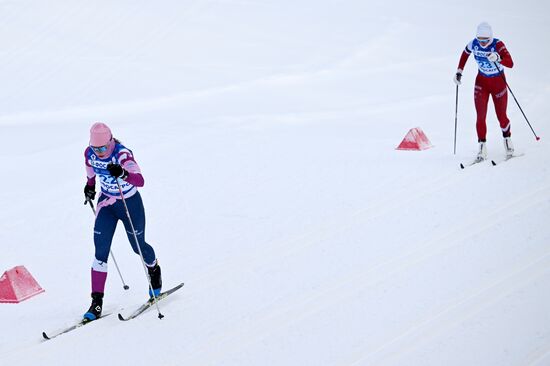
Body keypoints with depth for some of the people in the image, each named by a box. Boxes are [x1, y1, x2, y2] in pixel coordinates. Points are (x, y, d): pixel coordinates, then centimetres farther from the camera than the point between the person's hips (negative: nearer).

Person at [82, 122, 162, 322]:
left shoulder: (122, 154, -30)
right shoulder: (90, 153, -14)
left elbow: (140, 180, -44)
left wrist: (123, 173, -61)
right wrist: (90, 184, 24)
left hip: (130, 203, -3)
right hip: (106, 202, 4)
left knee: (138, 246, 13)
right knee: (100, 251, -10)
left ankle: (154, 270, 48)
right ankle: (97, 302, -10)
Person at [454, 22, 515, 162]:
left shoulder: (498, 45, -25)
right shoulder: (473, 44, -13)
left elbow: (510, 63, -37)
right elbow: (465, 53, 11)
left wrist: (498, 58, -56)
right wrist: (459, 71, 7)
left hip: (498, 82, -3)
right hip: (481, 82, 3)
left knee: (501, 116, 4)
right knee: (481, 116, -7)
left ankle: (507, 140, 30)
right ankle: (482, 148, -2)